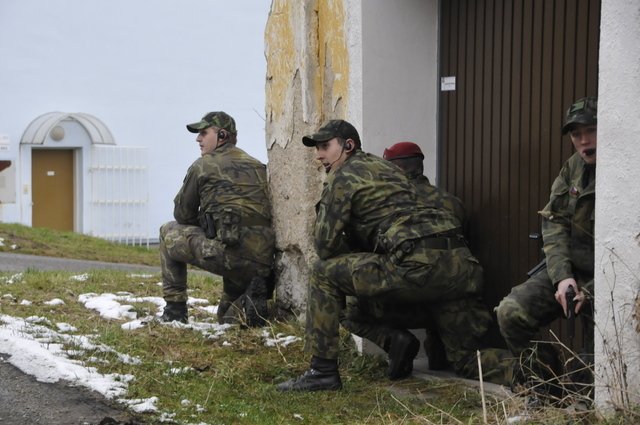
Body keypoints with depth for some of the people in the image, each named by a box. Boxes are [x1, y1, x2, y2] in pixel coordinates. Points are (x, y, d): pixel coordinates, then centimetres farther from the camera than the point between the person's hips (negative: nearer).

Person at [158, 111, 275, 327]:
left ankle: (175, 308, 15)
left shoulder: (203, 165, 5)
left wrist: (203, 225, 32)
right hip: (262, 261, 6)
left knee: (169, 232, 20)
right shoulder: (258, 166, 21)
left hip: (228, 252, -6)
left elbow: (182, 214, 14)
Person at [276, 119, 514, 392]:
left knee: (324, 272, 6)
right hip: (462, 264, 8)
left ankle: (323, 371, 5)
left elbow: (326, 245, 4)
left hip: (418, 266, -8)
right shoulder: (384, 166, 31)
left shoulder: (342, 177, 6)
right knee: (469, 362, 18)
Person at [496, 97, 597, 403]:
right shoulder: (574, 167, 3)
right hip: (571, 271, 6)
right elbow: (554, 222, 1)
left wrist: (593, 290, -20)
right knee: (511, 312, -10)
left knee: (596, 363, -5)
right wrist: (562, 275, -12)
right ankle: (546, 394, 1)